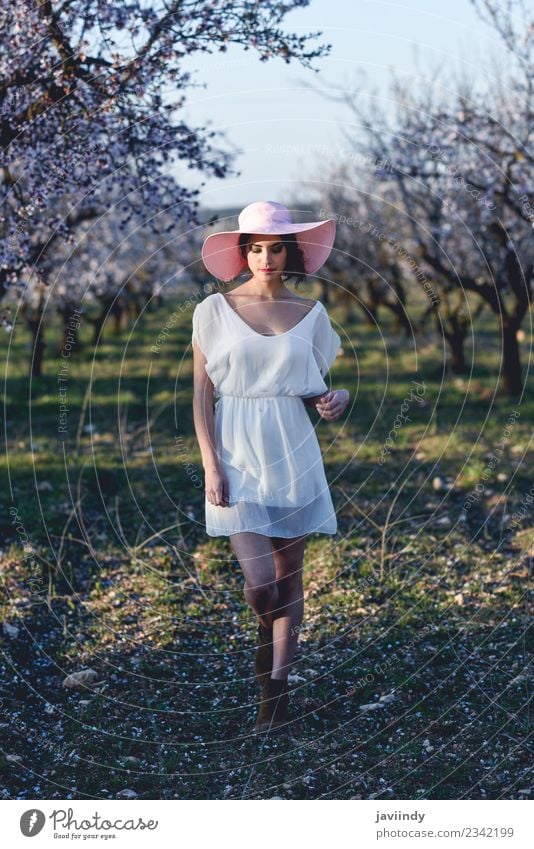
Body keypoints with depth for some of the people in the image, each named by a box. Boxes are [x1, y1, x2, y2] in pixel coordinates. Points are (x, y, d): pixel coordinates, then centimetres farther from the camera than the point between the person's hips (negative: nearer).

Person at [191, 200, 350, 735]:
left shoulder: (310, 314, 7)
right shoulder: (214, 311, 0)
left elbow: (314, 389, 14)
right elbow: (201, 394, -1)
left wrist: (335, 400, -10)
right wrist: (211, 465, -9)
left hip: (293, 452, 3)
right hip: (238, 455, -2)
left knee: (288, 577, 6)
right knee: (260, 586, -11)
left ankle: (278, 689, 15)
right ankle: (266, 679, 19)